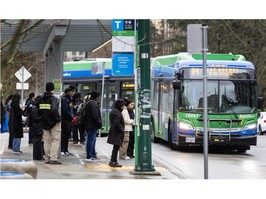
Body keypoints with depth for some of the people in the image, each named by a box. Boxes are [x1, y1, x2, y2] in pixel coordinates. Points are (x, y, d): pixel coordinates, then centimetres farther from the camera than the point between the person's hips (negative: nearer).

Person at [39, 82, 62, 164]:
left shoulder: (41, 99, 6)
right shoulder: (53, 99, -14)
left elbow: (38, 110, 8)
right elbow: (54, 110, -27)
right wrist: (58, 118, -15)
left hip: (45, 123, 6)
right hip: (54, 123, -6)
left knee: (47, 140, 12)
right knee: (55, 140, -2)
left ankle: (47, 158, 13)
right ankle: (53, 158, -10)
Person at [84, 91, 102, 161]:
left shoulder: (88, 103, 18)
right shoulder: (93, 103, -17)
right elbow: (95, 116, -22)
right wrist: (99, 123, -13)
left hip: (89, 125, 11)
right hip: (92, 125, -11)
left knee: (92, 140, 17)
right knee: (91, 140, -7)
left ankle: (93, 155, 24)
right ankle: (89, 157, -5)